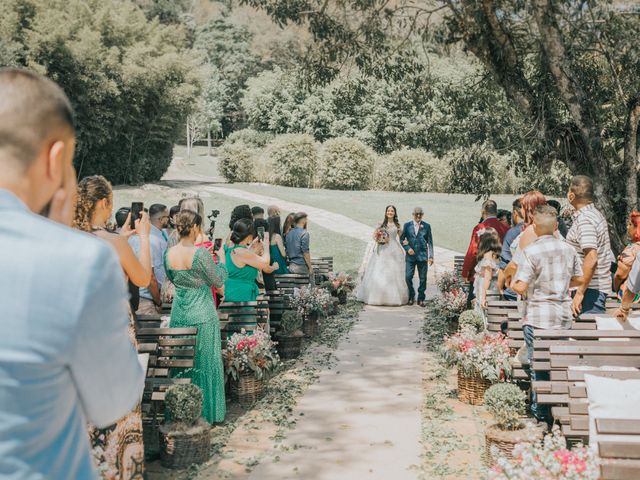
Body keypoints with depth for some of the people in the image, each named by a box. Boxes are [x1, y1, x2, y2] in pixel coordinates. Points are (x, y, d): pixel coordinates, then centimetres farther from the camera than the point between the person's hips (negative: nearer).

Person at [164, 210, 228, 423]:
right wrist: (221, 260, 4)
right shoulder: (200, 253, -19)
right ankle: (207, 411, 15)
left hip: (179, 314, 5)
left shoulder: (169, 253, -2)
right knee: (204, 362, 6)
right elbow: (218, 281, -9)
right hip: (202, 314, -5)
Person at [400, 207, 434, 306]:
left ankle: (421, 299, 14)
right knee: (408, 277, -6)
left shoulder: (426, 226, 6)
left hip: (422, 256, 0)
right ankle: (411, 297, 14)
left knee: (423, 278, 2)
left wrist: (431, 256, 0)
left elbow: (430, 242, 5)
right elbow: (401, 239, 9)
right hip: (410, 256, 0)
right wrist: (407, 248, -8)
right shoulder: (407, 225, 6)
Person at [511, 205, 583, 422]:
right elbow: (579, 279, 12)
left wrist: (513, 284, 5)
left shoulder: (531, 251, -13)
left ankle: (540, 412, 11)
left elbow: (521, 287, -16)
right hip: (563, 316, 5)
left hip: (537, 316, -5)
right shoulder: (568, 249, 3)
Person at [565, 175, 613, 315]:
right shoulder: (595, 213, 14)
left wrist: (580, 293, -24)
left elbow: (591, 259, -27)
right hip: (599, 285, 10)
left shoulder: (584, 219, -18)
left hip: (590, 288, -10)